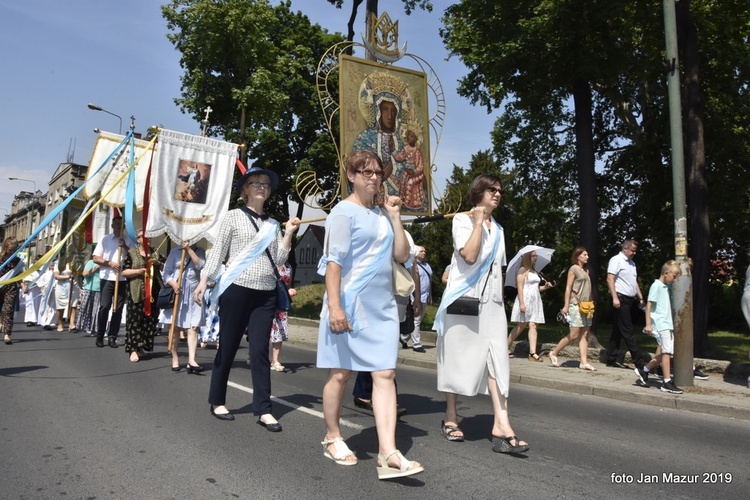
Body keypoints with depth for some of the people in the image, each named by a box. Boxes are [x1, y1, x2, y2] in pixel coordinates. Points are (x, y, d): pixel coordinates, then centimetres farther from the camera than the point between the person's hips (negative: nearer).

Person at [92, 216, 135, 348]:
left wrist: (125, 247, -11)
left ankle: (112, 337, 10)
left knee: (118, 308, 2)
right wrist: (110, 263, -11)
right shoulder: (105, 240, 6)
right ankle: (99, 336, 7)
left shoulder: (128, 240, 8)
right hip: (107, 278, -1)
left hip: (123, 279, 1)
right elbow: (95, 258, 3)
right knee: (104, 307, -5)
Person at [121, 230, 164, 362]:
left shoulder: (155, 253, 16)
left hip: (153, 291, 4)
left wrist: (158, 263, -2)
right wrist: (139, 271, -16)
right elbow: (124, 272, -1)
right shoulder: (131, 253, 4)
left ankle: (144, 346, 16)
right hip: (137, 292, -4)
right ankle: (134, 349, -5)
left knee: (151, 319, 5)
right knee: (135, 319, -7)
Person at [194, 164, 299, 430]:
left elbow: (280, 258, 7)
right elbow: (217, 251, 1)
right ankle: (217, 401, 25)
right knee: (228, 347, 7)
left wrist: (289, 233, -3)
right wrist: (203, 281, -9)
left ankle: (263, 410, 5)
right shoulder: (233, 217, 3)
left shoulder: (272, 224, 12)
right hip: (236, 289, -3)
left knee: (260, 351, 1)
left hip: (266, 293, 3)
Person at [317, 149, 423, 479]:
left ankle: (388, 454, -3)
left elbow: (402, 255, 9)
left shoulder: (382, 214, 14)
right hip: (351, 305, -6)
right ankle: (332, 439, 26)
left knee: (385, 374, -2)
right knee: (341, 373, 7)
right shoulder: (344, 212, -6)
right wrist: (334, 306, -21)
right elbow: (334, 261, -13)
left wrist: (395, 216, 3)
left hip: (383, 307, 6)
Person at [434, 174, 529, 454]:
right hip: (464, 298, -5)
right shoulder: (462, 220, -2)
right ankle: (451, 418, 16)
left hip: (491, 301, 6)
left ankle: (501, 425, -12)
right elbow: (469, 256, -18)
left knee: (496, 357, -7)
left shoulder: (497, 228, 18)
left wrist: (501, 302, 16)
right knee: (458, 357, 3)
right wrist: (478, 222, -13)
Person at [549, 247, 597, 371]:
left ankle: (584, 362, 0)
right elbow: (568, 288, -9)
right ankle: (554, 353, 5)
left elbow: (587, 290, 19)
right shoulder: (573, 269, -4)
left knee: (585, 335, 1)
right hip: (576, 305, -8)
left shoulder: (586, 271, 19)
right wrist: (566, 305, -15)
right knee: (574, 335, -8)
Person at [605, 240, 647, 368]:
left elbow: (635, 282, 26)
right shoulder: (616, 260, -6)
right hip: (621, 299, -9)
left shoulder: (632, 263, 21)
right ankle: (639, 361, -7)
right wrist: (615, 297, -22)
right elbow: (610, 279, -15)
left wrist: (640, 298, 20)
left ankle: (611, 359, 14)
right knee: (627, 332, -7)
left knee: (618, 331, 10)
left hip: (629, 300, 9)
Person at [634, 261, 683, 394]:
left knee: (664, 352, 9)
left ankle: (643, 370, 21)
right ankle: (667, 383, -4)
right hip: (660, 324, -9)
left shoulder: (667, 287, 17)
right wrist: (648, 324, -18)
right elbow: (649, 305, -13)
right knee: (666, 352, -9)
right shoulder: (656, 286, -9)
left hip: (668, 325, 9)